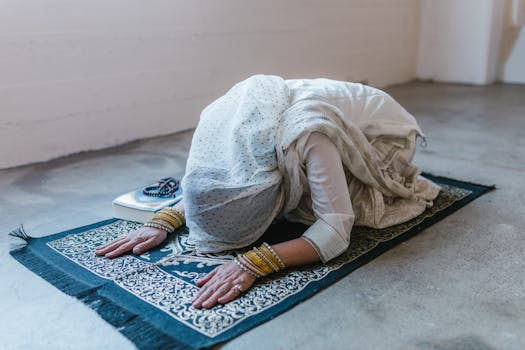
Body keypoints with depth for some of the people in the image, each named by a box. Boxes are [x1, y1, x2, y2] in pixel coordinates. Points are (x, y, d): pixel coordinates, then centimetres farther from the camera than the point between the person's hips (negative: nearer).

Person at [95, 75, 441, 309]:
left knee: (302, 206, -21)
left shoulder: (305, 133, -46)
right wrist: (162, 222, -27)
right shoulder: (232, 127, -27)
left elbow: (336, 231, -45)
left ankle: (403, 182, 6)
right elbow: (210, 183, -10)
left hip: (386, 132, -5)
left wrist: (253, 263, -57)